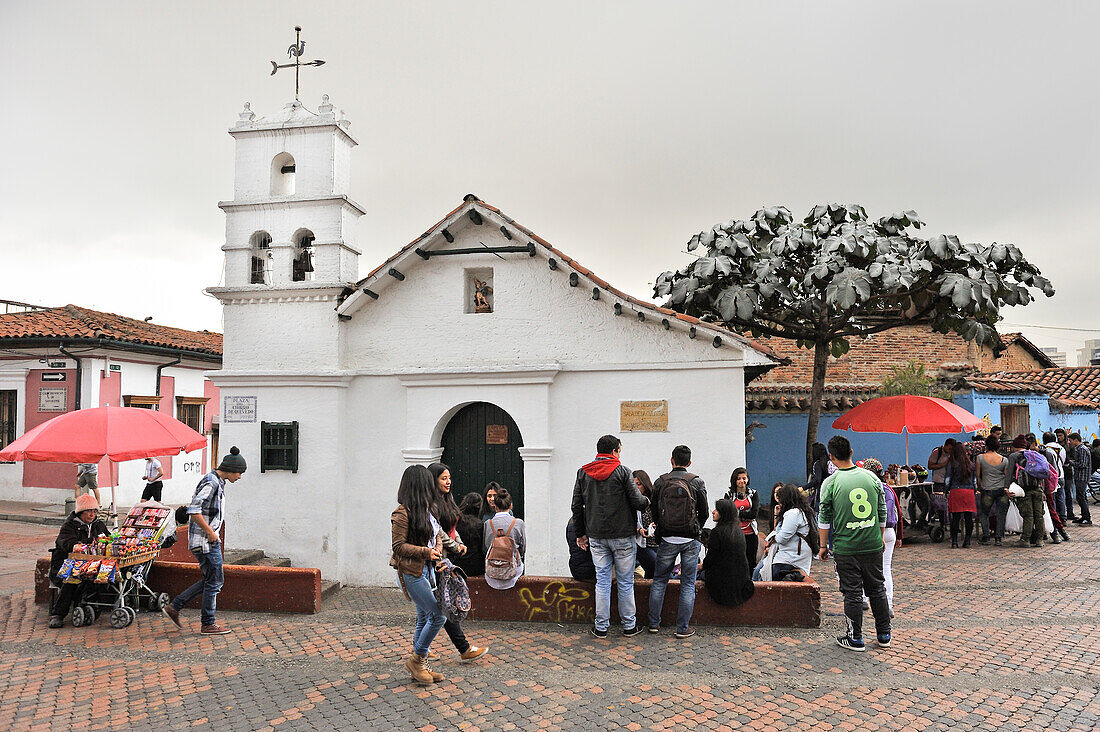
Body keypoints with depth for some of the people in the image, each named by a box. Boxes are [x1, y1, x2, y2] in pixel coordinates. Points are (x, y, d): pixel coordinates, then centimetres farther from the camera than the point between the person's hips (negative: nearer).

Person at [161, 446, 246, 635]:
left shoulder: (217, 482, 13)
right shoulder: (211, 482, -19)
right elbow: (193, 510, -26)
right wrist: (210, 532, -20)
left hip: (210, 539, 10)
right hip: (205, 540, -10)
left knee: (210, 580, 16)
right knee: (214, 581, 0)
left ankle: (174, 607, 21)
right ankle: (208, 624, 11)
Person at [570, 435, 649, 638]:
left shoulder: (583, 473, 4)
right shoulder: (622, 471, -9)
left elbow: (576, 506, 6)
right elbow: (637, 501, -11)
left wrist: (581, 533, 15)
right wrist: (646, 501, 12)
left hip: (596, 537, 4)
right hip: (622, 535, -3)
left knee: (602, 581, 10)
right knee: (625, 583, 8)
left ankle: (601, 627, 13)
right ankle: (629, 626, 17)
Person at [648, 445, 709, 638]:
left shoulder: (660, 482, -1)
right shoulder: (697, 482, -4)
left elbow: (654, 512, 4)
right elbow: (704, 512, 1)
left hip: (667, 540, 1)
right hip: (690, 541, -1)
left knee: (659, 581, 14)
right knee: (688, 584, 7)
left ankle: (654, 623, 18)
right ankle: (683, 628, 10)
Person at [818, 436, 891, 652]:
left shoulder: (831, 483, -10)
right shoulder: (872, 477, 1)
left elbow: (824, 518, -6)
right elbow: (882, 513, 9)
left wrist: (823, 545, 5)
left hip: (845, 548, -3)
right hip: (873, 545, 4)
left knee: (853, 593, 4)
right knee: (877, 589, 16)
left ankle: (855, 638, 13)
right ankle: (884, 635, 26)